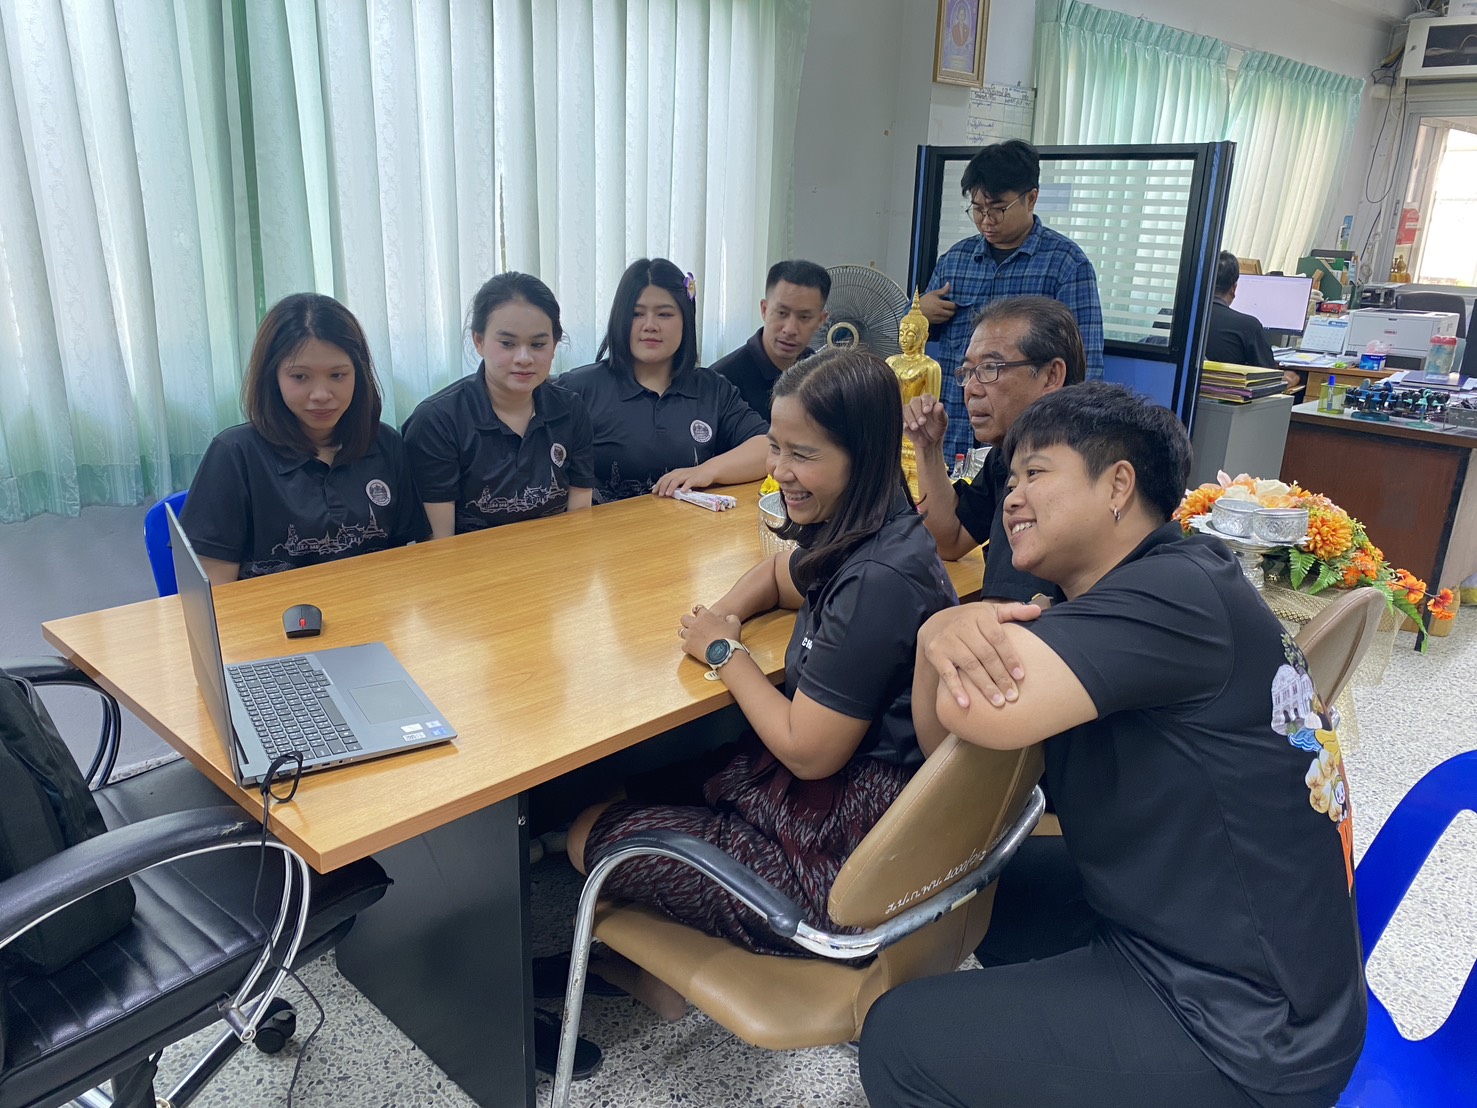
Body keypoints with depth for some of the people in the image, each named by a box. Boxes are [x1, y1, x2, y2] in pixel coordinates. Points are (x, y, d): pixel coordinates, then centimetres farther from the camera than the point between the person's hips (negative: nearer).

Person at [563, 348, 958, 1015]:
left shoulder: (879, 582, -29)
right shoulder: (857, 535, 0)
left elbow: (807, 752, -24)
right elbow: (781, 575, 22)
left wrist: (726, 651, -10)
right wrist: (725, 615, 0)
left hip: (840, 859, -10)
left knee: (590, 834, 3)